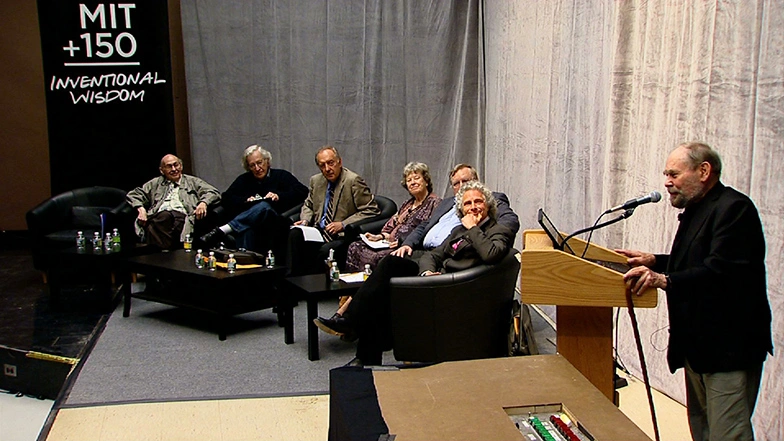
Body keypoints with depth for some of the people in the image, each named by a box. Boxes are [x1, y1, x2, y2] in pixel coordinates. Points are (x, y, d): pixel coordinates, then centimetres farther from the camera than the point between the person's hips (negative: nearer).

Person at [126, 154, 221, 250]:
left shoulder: (193, 182, 29)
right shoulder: (155, 183, 33)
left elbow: (214, 192, 17)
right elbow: (133, 195, 25)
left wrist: (203, 203, -7)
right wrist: (141, 209, 1)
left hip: (182, 216, 0)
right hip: (159, 217, 1)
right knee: (165, 216, -37)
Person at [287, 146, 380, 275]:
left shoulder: (354, 181, -10)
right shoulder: (315, 180, 11)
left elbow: (371, 210, -11)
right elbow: (308, 205, 27)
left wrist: (343, 224, -17)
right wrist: (305, 220, 3)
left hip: (341, 237, -6)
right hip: (318, 232, 6)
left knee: (325, 250, -34)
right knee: (295, 234, -22)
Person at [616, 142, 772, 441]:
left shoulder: (734, 208, -15)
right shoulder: (696, 210, 17)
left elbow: (721, 271, -27)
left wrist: (663, 280, -36)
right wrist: (654, 261, 13)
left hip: (729, 346, -10)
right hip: (699, 345, 10)